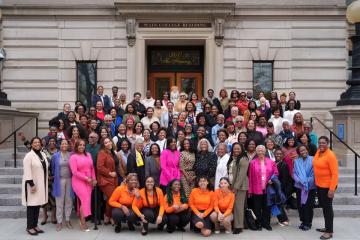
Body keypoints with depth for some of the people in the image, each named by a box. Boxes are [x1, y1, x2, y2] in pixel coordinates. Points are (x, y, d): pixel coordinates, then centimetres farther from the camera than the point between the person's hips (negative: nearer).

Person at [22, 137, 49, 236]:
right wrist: (31, 184, -20)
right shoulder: (29, 155, -11)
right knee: (31, 205, -2)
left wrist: (46, 183, 13)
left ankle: (35, 225, 18)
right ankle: (29, 227, 6)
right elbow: (27, 172, -16)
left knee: (38, 205, 10)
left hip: (41, 184, 7)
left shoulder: (43, 154, 10)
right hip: (32, 184, -6)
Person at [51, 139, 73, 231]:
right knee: (59, 201, 3)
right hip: (59, 180, -1)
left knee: (69, 200, 7)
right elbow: (53, 168, 10)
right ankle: (59, 222, 11)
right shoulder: (55, 156, 0)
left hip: (69, 180, 1)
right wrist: (55, 176, 11)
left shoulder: (71, 155, 2)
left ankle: (68, 220, 19)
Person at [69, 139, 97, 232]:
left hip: (89, 181, 5)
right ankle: (83, 223, -7)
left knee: (83, 200, 6)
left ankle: (82, 221, 14)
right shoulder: (73, 157, -4)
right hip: (78, 181, -5)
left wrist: (94, 179, 3)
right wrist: (86, 178, -15)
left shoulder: (88, 155, 12)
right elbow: (74, 172, -12)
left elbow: (92, 168, 14)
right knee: (85, 199, -15)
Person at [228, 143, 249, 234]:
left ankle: (238, 226, 4)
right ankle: (233, 224, 16)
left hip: (240, 186, -7)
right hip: (231, 185, 7)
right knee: (232, 205, 7)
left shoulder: (243, 159, -10)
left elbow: (242, 174, -16)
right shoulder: (232, 159, 14)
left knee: (238, 206, -4)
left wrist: (236, 187, -17)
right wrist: (232, 186, 7)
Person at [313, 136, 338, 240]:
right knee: (323, 206, 18)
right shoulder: (318, 152, 4)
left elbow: (335, 174, -20)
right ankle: (327, 227, 33)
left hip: (327, 186, -8)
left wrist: (332, 189, -24)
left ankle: (330, 231, 13)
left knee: (327, 207, 1)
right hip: (319, 185, 8)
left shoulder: (330, 155, -19)